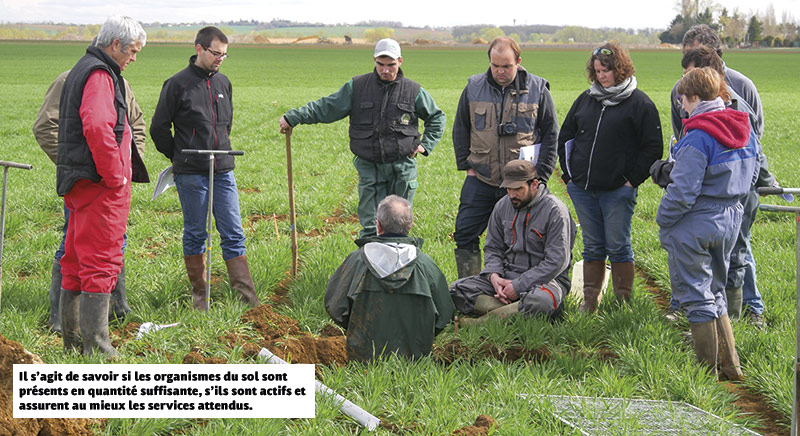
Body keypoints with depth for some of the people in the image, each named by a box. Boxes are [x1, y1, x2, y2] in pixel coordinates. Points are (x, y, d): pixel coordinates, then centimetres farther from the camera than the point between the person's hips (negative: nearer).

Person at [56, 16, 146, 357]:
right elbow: (97, 127, -29)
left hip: (79, 184, 10)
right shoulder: (99, 74, -14)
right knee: (101, 263, -8)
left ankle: (71, 338, 21)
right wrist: (115, 177, -20)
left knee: (76, 261, 14)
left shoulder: (82, 70, 20)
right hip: (101, 187, -10)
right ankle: (95, 344, -6)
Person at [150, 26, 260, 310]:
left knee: (233, 234, 2)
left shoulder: (223, 83, 11)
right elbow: (159, 128, 0)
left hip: (223, 171, 4)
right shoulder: (178, 84, -6)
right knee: (195, 235, 4)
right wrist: (179, 158, 7)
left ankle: (247, 296, 2)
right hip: (191, 175, -4)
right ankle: (199, 295, 14)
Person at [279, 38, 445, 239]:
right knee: (371, 227, -6)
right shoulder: (358, 87, 2)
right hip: (369, 167, -1)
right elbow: (325, 107, 3)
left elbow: (437, 117, 17)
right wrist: (292, 117, -5)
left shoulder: (414, 91, 3)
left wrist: (425, 145, 5)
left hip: (402, 168, 1)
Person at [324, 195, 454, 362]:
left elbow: (334, 307, -5)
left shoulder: (357, 259, -12)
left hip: (364, 357, 0)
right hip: (414, 357, 1)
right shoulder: (425, 264, -9)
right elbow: (444, 316, -1)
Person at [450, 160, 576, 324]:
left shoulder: (555, 210, -13)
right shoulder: (502, 206, 6)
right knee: (456, 289, -14)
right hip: (506, 275, 6)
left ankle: (481, 322, -34)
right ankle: (513, 314, -27)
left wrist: (518, 286, -19)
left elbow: (556, 262, -17)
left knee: (538, 302, -42)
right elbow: (492, 247, 15)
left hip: (543, 278, -6)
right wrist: (494, 276, -8)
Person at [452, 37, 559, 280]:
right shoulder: (473, 88, 4)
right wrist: (466, 166, 6)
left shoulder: (538, 90, -1)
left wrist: (540, 176, -4)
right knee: (465, 234, -1)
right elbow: (460, 130, 15)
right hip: (480, 180, 2)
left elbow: (551, 134, 3)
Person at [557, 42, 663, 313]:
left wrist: (632, 179, -8)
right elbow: (565, 137, 19)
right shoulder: (586, 99, 11)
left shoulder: (639, 103, -4)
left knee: (618, 246, 0)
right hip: (581, 189, 5)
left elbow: (653, 148, -4)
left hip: (618, 190, -4)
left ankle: (624, 301, 10)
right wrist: (569, 174, 10)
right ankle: (590, 300, 18)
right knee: (592, 247, 10)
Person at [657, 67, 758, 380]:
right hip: (730, 220, 8)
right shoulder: (744, 130, 3)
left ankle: (708, 371, 9)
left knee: (696, 296, 4)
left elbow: (683, 190, -22)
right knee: (715, 292, 21)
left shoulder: (698, 136, -21)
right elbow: (752, 175, 15)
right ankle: (731, 365, 22)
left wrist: (663, 219, -8)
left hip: (695, 225, -8)